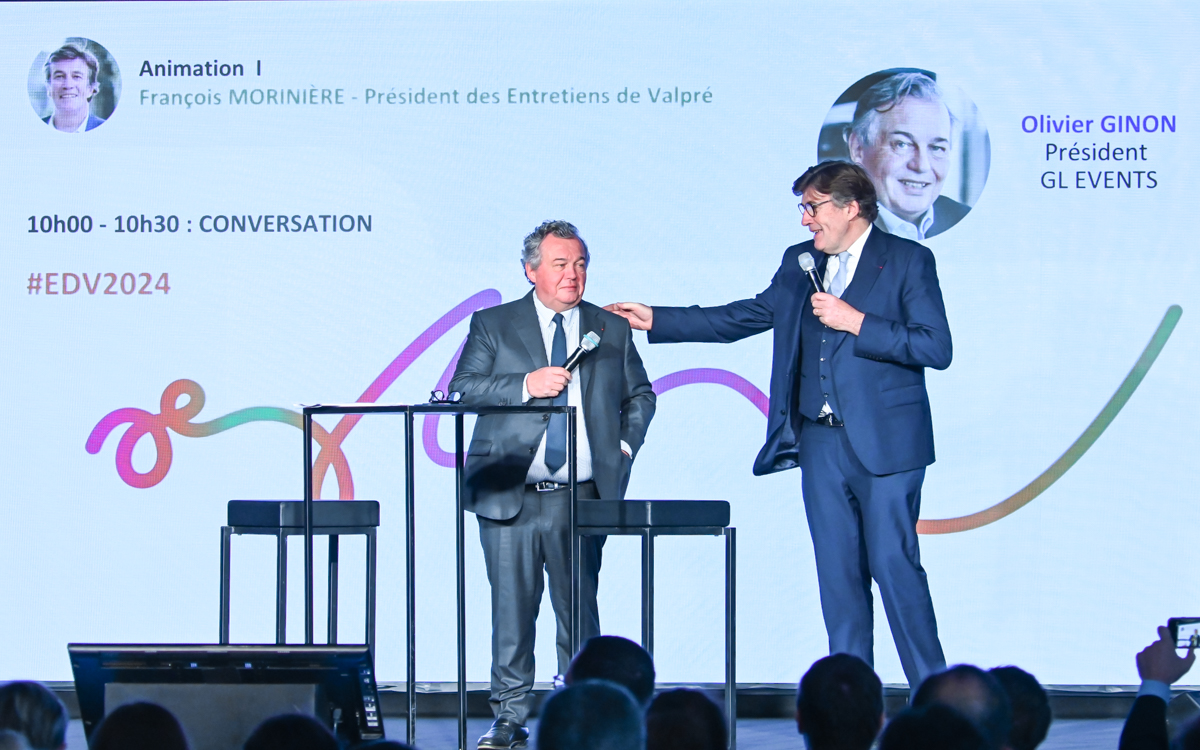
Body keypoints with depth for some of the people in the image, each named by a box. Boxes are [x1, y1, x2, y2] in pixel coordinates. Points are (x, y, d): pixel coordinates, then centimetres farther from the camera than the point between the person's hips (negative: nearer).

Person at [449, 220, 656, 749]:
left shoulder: (612, 330, 13)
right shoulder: (492, 325, 7)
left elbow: (640, 395, 22)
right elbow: (463, 388, -4)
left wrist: (625, 446, 7)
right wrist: (526, 384, -15)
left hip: (580, 500, 1)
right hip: (510, 498, -1)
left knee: (580, 612, 0)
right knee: (512, 612, 0)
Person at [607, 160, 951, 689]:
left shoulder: (908, 261, -2)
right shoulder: (799, 264, 16)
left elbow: (936, 348, -10)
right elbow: (743, 318, 22)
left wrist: (856, 322, -14)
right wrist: (655, 321, 18)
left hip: (885, 444, -5)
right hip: (820, 442, 6)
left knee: (895, 566, -8)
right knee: (838, 573, 5)